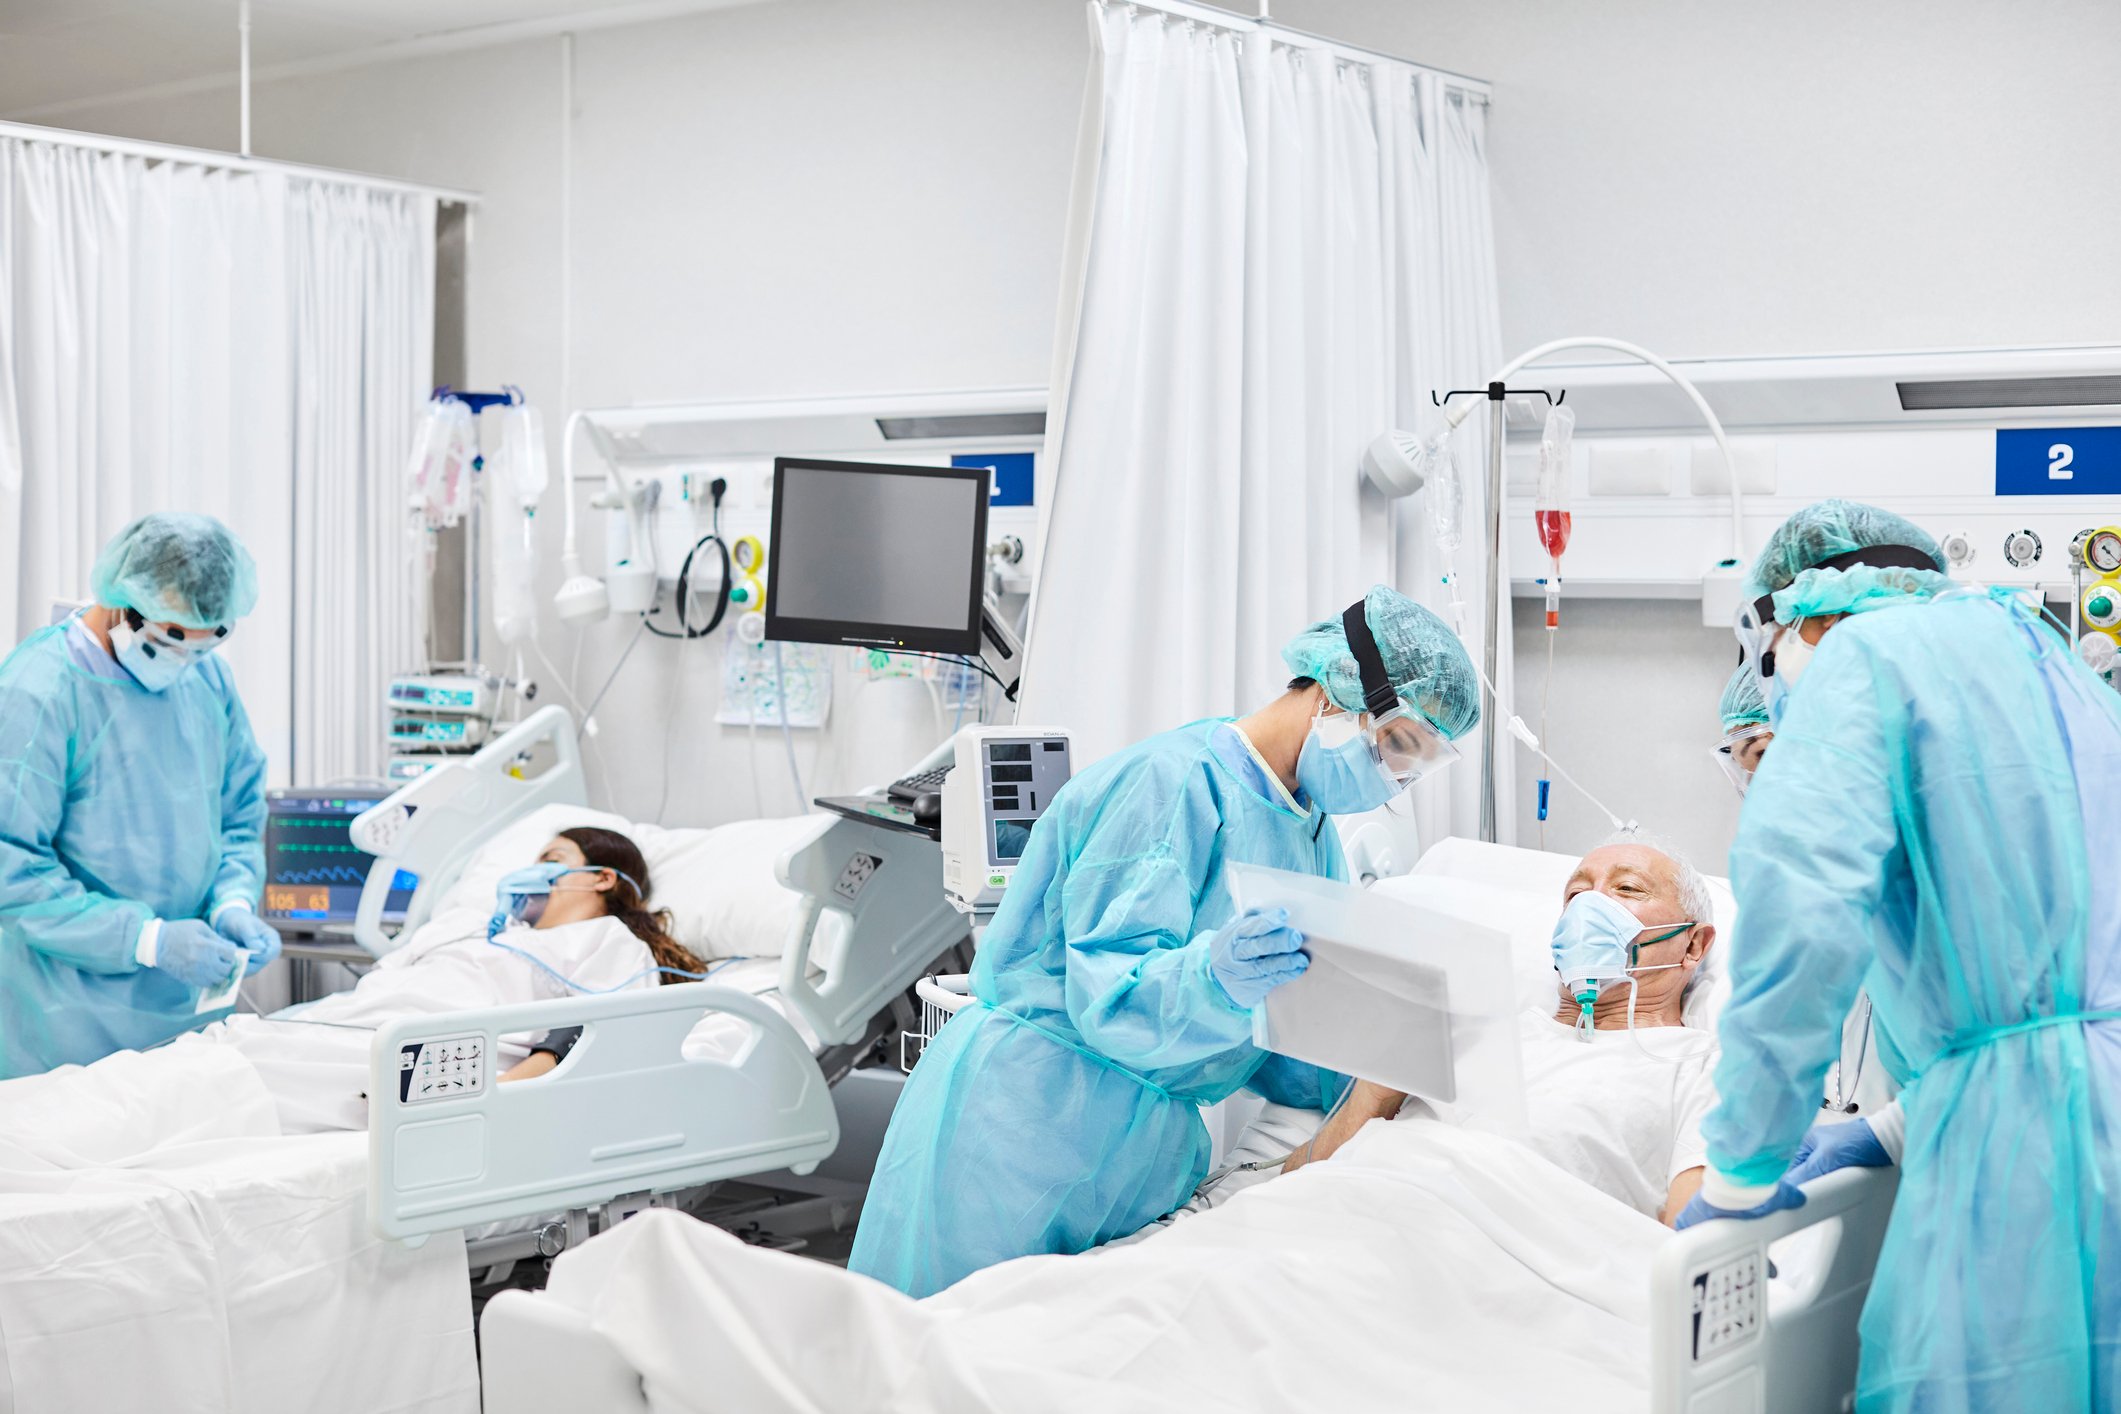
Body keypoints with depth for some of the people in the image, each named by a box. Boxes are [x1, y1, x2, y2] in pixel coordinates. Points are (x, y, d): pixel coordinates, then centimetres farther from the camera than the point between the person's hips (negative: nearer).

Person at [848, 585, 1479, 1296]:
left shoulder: (1316, 831, 12)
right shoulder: (1174, 783, -16)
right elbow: (1105, 995, -23)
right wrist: (1210, 979, -42)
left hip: (1151, 1143, 8)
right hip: (1032, 1124, -8)